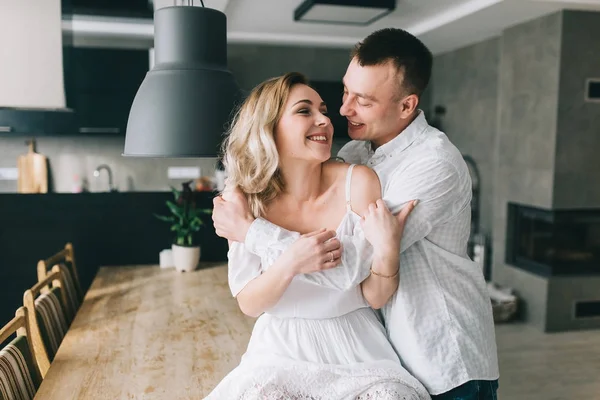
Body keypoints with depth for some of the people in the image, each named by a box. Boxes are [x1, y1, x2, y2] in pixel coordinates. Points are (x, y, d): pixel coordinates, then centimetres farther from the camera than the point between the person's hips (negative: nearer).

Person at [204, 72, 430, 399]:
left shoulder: (358, 183, -13)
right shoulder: (247, 201, -8)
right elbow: (249, 305, -6)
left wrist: (387, 251, -28)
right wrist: (289, 265, -24)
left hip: (356, 351, 0)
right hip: (282, 351, 0)